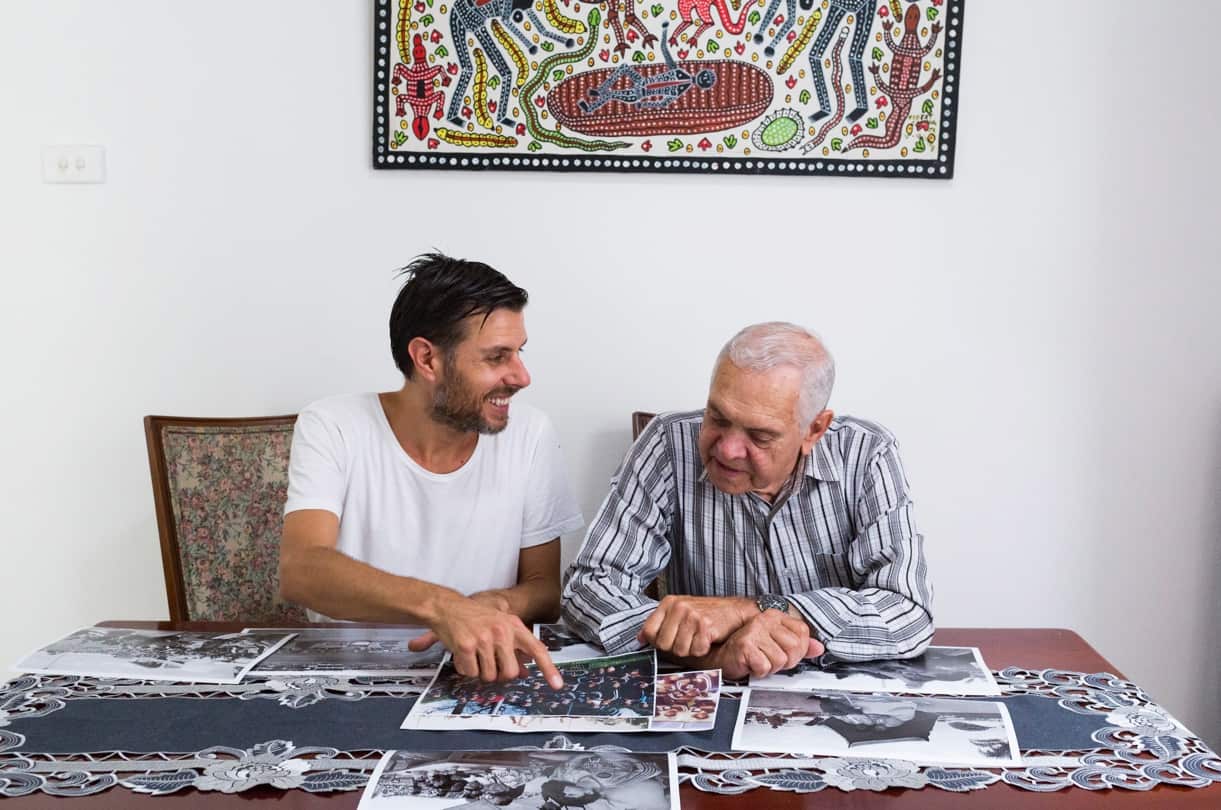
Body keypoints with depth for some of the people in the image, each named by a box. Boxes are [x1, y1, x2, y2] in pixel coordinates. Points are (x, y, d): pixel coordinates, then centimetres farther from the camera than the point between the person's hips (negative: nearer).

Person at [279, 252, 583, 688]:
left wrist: (493, 606, -20)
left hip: (477, 676, 2)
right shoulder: (332, 429, -9)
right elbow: (300, 571, -23)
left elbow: (544, 589, 2)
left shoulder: (530, 436, -4)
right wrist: (442, 606, -38)